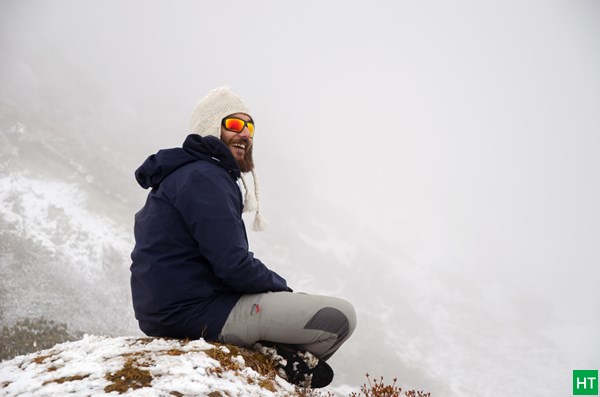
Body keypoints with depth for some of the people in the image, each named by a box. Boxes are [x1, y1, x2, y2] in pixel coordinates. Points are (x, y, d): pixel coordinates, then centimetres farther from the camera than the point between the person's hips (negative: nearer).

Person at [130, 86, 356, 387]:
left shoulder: (179, 176, 19)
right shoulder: (204, 177, -14)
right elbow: (234, 265, -21)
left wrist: (274, 286, 10)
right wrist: (280, 285, -2)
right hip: (199, 313, -11)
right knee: (340, 316, -15)